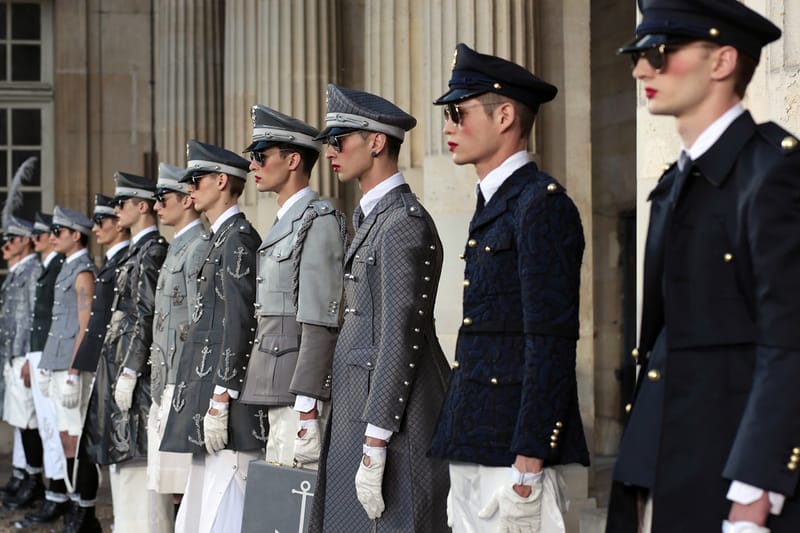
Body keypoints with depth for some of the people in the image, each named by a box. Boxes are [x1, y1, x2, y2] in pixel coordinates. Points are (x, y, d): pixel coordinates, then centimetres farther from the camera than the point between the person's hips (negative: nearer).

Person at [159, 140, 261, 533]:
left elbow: (239, 325, -18)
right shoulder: (222, 238, 19)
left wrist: (220, 404, -21)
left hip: (227, 405, -10)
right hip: (207, 400, 10)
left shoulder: (238, 238, -11)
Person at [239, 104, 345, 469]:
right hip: (280, 391, 10)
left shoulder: (319, 220, -11)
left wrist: (306, 410, -21)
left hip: (302, 392, -10)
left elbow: (320, 322, -17)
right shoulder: (285, 222, 19)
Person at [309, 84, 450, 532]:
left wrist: (374, 448, -20)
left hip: (393, 413, -9)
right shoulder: (374, 216, 17)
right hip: (362, 405, 9)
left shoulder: (405, 221, -14)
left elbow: (402, 338, -18)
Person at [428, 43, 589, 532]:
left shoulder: (542, 204, -11)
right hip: (474, 447, 9)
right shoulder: (492, 205, 18)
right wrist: (461, 468, 18)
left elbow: (551, 344, -17)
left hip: (514, 451, -9)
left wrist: (527, 466, -20)